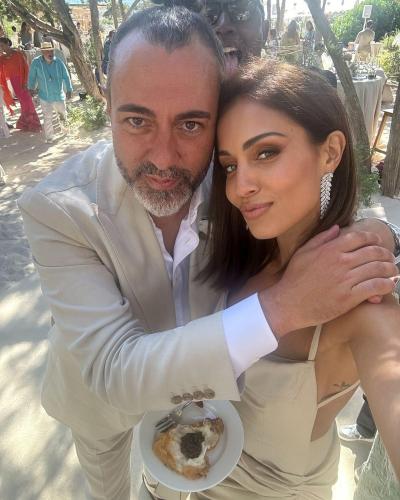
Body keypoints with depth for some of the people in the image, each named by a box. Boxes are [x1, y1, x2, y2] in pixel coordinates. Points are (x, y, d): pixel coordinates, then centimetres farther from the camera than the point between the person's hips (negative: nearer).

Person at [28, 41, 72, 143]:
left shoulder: (58, 62, -7)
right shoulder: (36, 62, -10)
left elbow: (66, 76, 1)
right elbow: (32, 77, 3)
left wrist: (69, 89, -1)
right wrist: (31, 88, 13)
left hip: (59, 95, 2)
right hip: (45, 96, -2)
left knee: (62, 112, 21)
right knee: (47, 118, -4)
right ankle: (49, 138, 7)